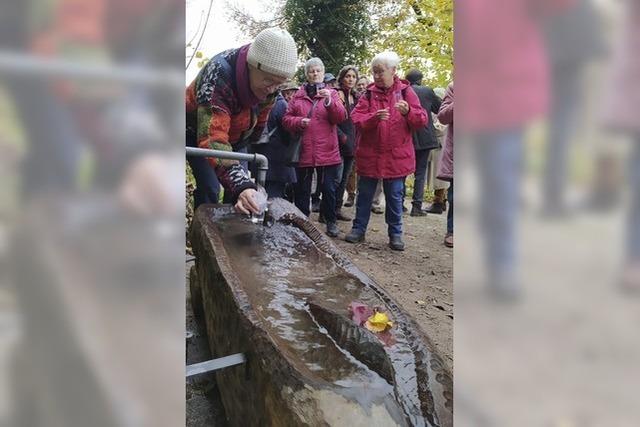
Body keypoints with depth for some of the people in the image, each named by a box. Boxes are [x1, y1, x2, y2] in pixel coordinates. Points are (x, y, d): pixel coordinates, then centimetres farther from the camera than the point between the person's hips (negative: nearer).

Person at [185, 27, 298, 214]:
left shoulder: (269, 76, -19)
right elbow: (213, 140, -49)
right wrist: (240, 185, -59)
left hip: (235, 138, 6)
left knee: (239, 187, -3)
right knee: (209, 189, -18)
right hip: (196, 133, -5)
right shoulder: (218, 75, -40)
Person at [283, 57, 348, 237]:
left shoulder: (331, 93, 8)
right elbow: (286, 119, 7)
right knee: (302, 189, 8)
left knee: (329, 189, 3)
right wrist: (298, 121, -13)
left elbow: (341, 117, -6)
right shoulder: (298, 95, 10)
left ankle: (331, 222, 17)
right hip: (304, 151, 1)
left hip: (327, 152, -1)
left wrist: (329, 101, -21)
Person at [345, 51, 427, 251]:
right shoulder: (369, 93, 3)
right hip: (370, 155, 1)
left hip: (396, 156, -1)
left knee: (394, 196, 7)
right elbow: (356, 120, -7)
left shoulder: (406, 91, 1)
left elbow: (422, 121, -4)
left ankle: (395, 234, 19)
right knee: (364, 193, 10)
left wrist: (408, 112, -24)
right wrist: (374, 118, -25)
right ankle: (359, 229, 23)